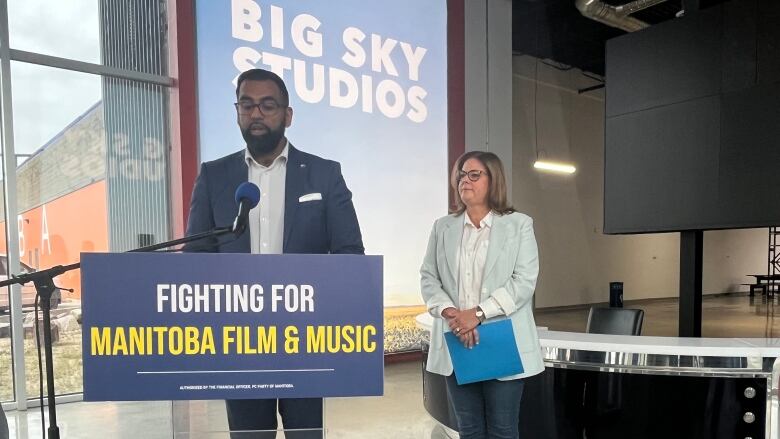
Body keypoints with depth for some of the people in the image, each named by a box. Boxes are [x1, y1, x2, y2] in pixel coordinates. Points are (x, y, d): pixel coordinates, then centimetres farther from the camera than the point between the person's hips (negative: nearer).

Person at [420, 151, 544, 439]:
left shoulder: (519, 224, 3)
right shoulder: (442, 227, 12)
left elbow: (524, 281, -7)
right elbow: (428, 278, 7)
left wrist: (478, 313, -16)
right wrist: (450, 312, -12)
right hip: (456, 345, 3)